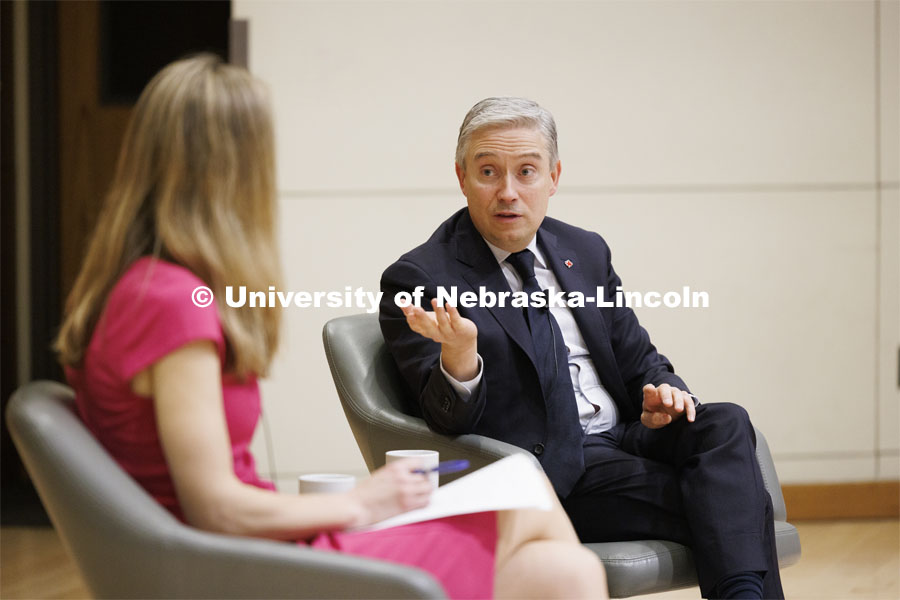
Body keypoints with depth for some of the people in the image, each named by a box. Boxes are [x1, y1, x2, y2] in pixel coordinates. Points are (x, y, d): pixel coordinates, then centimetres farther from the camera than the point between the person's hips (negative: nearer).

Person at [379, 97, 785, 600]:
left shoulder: (585, 253, 16)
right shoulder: (417, 280, -4)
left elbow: (638, 358, 23)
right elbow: (450, 420, -12)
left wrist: (660, 390, -3)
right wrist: (458, 352, -36)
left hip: (624, 442, 7)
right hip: (547, 472, -6)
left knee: (725, 424, -25)